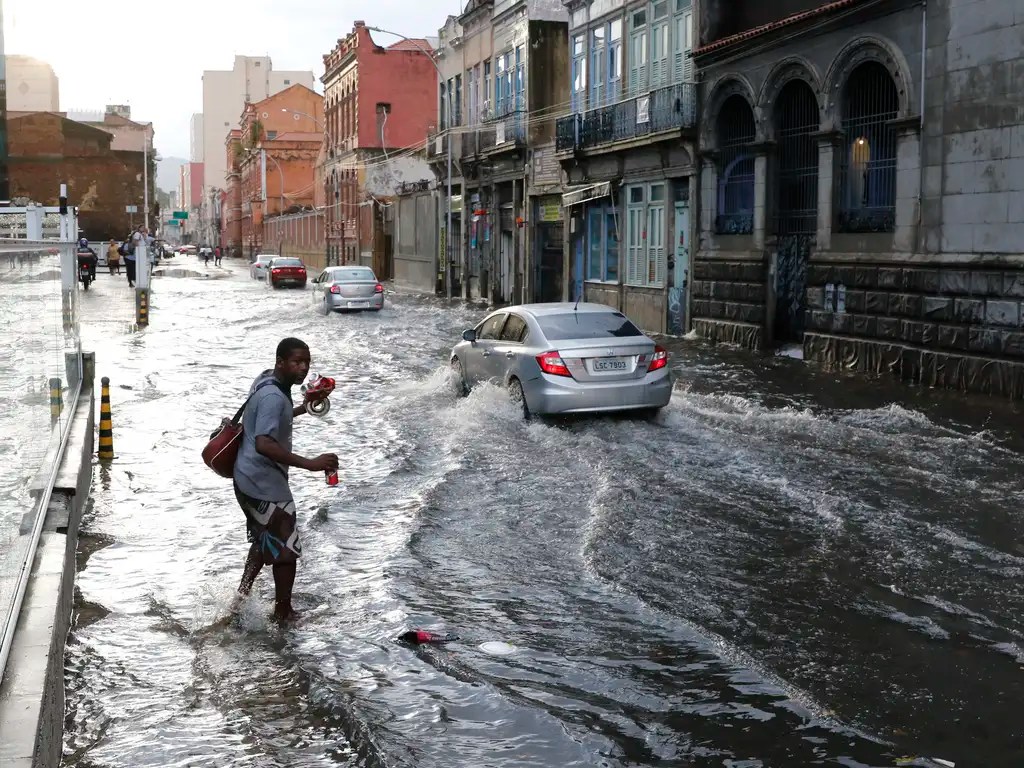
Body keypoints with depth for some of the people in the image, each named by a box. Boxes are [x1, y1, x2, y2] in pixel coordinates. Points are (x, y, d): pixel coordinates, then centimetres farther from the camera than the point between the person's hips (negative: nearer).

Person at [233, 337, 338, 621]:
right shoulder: (274, 396, -25)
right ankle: (283, 614, 17)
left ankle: (242, 599, 36)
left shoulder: (267, 380, 5)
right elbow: (264, 444, -37)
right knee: (286, 549, 4)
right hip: (264, 484, -10)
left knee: (265, 542, 27)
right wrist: (310, 464, -40)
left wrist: (302, 409, 30)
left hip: (251, 480, 10)